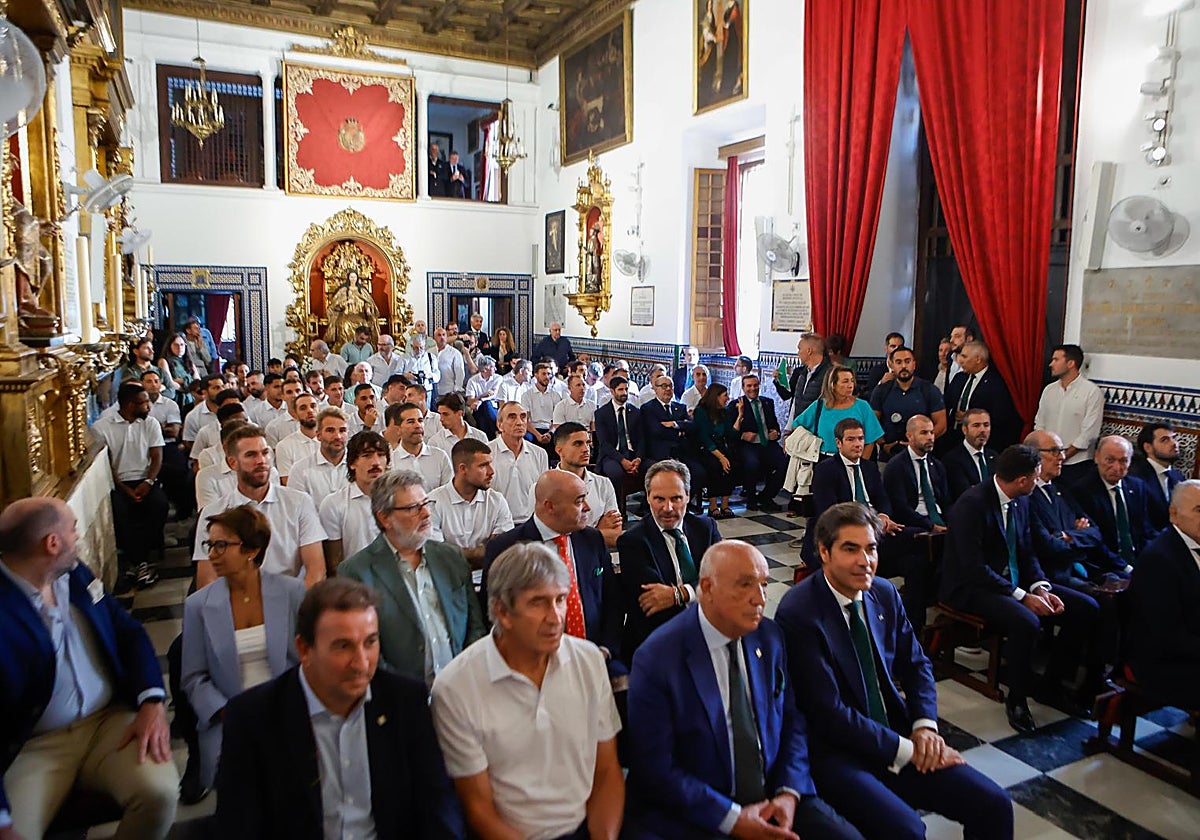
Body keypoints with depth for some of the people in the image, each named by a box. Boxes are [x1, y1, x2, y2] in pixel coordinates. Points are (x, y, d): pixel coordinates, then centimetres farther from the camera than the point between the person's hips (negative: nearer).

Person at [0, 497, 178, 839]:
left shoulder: (75, 574, 6)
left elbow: (129, 632, 9)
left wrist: (152, 702, -7)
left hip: (111, 721, 4)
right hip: (35, 746, -3)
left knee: (160, 790, -22)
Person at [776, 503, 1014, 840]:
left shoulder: (885, 593, 3)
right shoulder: (798, 613, -19)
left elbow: (916, 665, 14)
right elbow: (829, 713, -19)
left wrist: (925, 726, -3)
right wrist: (906, 750, -15)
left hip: (897, 736, 7)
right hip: (834, 752, -6)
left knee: (994, 805, -5)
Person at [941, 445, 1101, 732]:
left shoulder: (1020, 501, 6)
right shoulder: (972, 504, -21)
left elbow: (1027, 552, 11)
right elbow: (974, 568, -24)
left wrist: (1041, 588, -7)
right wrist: (1022, 597, -24)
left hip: (1014, 581, 9)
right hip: (972, 588, -9)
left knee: (1087, 608, -1)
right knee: (1026, 622, -35)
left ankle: (1051, 685, 13)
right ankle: (1017, 699, -10)